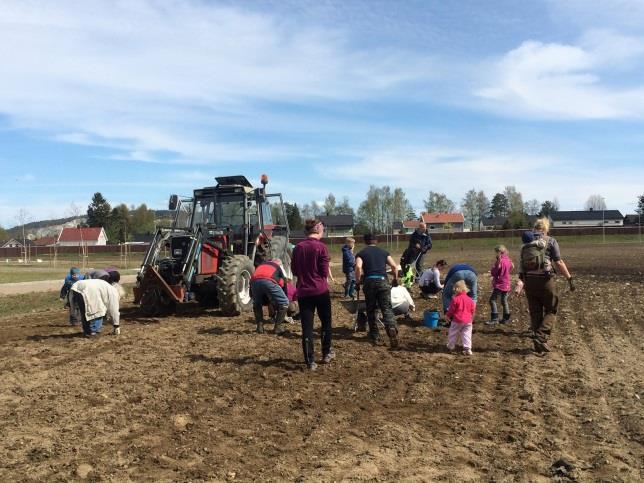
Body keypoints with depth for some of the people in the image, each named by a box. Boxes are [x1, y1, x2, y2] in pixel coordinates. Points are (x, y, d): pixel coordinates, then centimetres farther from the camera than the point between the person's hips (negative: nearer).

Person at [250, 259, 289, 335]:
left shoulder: (260, 265, 42)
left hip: (254, 281, 4)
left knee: (257, 304, 29)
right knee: (284, 303, 13)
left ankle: (260, 327, 23)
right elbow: (284, 284, 30)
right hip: (269, 281, -3)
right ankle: (278, 327, 11)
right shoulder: (279, 267, 35)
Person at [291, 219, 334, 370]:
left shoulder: (298, 247, 2)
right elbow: (325, 272, -9)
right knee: (326, 322, 18)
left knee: (307, 327, 4)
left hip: (303, 292, 3)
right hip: (321, 291, -2)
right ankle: (327, 353, 29)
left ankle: (310, 361, 4)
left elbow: (294, 270, 9)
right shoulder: (321, 247, -10)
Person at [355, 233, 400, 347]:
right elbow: (394, 266, 6)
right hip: (383, 281, 1)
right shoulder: (383, 252, 17)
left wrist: (358, 281, 2)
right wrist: (395, 279, 20)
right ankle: (392, 328, -25)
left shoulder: (361, 253, 10)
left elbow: (358, 267, -8)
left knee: (371, 310, 14)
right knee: (387, 308, 1)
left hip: (369, 281, -1)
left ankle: (374, 336, 17)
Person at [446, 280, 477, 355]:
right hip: (468, 321, 4)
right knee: (466, 334, 7)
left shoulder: (455, 299, -13)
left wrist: (448, 315, 10)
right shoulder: (470, 300, 3)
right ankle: (467, 349, -1)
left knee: (453, 333, 14)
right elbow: (473, 310, 10)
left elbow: (451, 309, -8)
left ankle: (451, 346, 25)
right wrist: (471, 318, 25)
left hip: (457, 320, -3)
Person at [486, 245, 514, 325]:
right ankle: (506, 319, 20)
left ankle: (494, 319, -11)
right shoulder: (508, 260, 7)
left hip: (499, 285, -9)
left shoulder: (500, 261, -19)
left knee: (492, 300, -6)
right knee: (504, 301, 16)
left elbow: (493, 273, -16)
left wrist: (493, 267, 1)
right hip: (506, 285, 9)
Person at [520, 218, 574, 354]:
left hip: (529, 280, 5)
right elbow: (558, 263, -8)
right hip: (545, 280, -4)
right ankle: (541, 336, -10)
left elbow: (522, 265, 11)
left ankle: (538, 345, 15)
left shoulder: (526, 244, 13)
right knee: (551, 311, 9)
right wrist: (569, 278, -3)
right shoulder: (550, 241, -1)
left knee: (535, 312, 12)